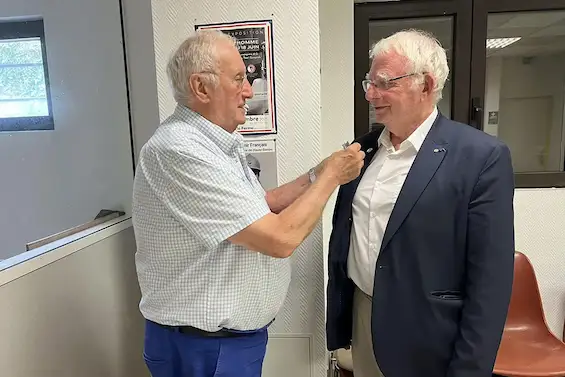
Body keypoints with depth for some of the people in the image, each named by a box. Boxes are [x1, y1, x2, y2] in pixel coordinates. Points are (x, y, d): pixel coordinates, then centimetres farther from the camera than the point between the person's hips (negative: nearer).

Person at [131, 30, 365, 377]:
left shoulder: (214, 143, 4)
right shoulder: (179, 151, -27)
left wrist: (319, 174, -1)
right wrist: (330, 176, -15)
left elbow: (261, 207, 8)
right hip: (204, 347, -9)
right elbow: (280, 238, -28)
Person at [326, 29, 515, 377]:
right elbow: (343, 236, 8)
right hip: (359, 320, 5)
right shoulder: (362, 149, 2)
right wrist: (338, 320, 12)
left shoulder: (482, 156, -15)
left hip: (425, 342, -4)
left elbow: (490, 280, -14)